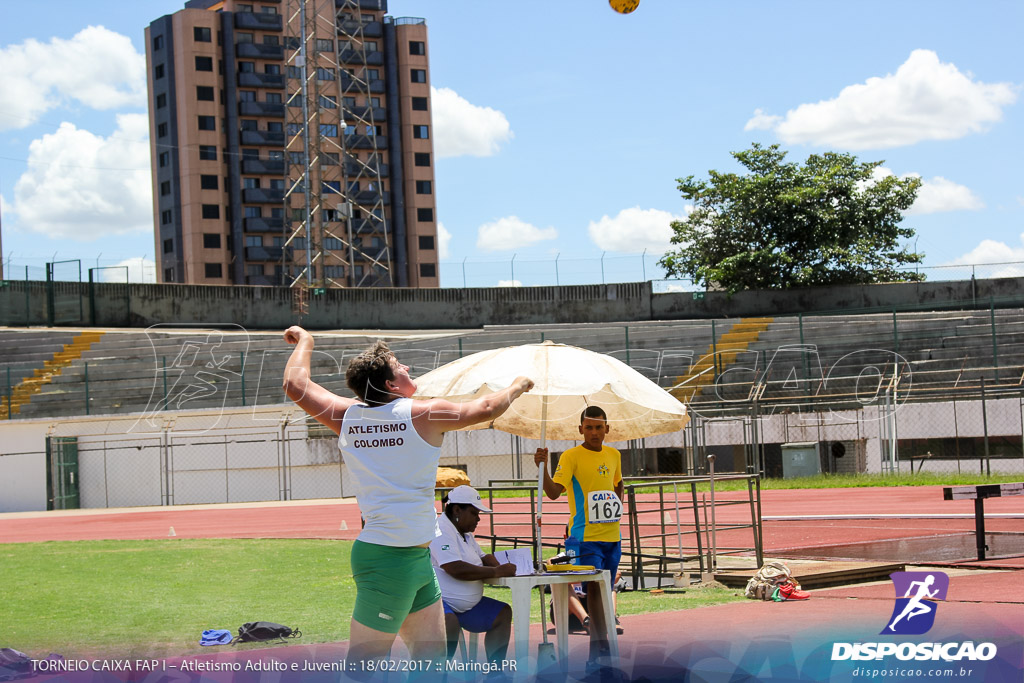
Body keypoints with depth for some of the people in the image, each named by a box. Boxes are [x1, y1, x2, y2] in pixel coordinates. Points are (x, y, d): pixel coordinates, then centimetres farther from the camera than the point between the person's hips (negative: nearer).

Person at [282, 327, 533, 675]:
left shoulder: (347, 415, 6)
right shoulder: (425, 413, -9)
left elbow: (296, 385, 14)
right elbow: (486, 408, 0)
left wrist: (304, 341, 30)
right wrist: (516, 387, 19)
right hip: (393, 558, -7)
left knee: (432, 657, 12)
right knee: (364, 664, -6)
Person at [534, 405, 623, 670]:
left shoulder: (614, 455, 10)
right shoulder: (571, 457, -8)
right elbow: (554, 492, -19)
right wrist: (543, 468, -35)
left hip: (612, 536, 6)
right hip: (585, 536, -6)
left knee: (604, 590, 10)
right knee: (594, 589, -13)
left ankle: (596, 650, 16)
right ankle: (601, 644, -14)